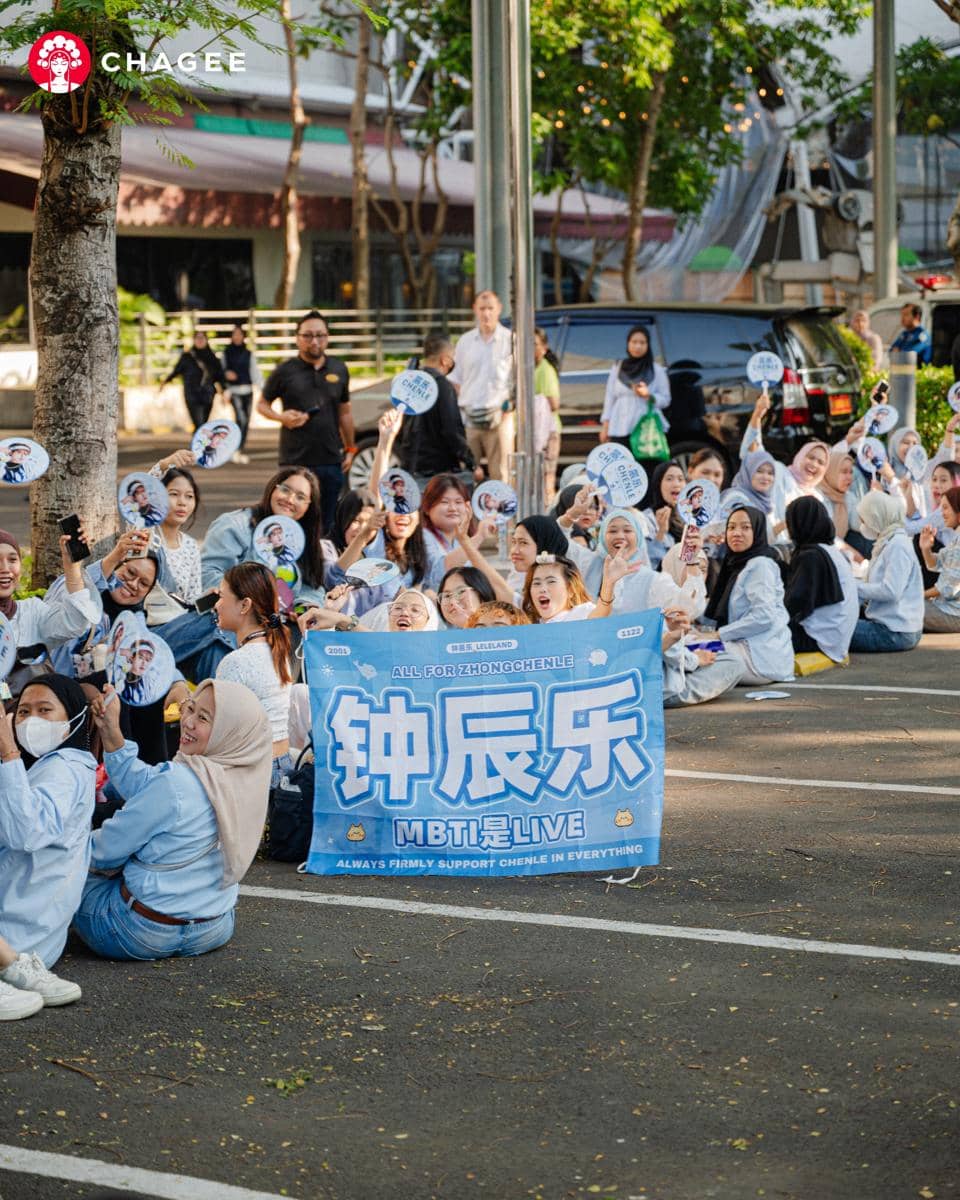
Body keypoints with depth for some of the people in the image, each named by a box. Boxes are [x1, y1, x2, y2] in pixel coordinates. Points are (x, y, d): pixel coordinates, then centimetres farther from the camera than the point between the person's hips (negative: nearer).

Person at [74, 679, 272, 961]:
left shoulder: (175, 784, -30)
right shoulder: (243, 778, -7)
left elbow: (105, 853, -14)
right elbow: (145, 788, 4)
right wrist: (111, 734, -2)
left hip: (146, 935, -7)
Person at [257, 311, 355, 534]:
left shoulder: (339, 370, 10)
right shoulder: (284, 371, 0)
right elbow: (262, 405, 8)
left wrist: (350, 449, 15)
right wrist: (281, 417, -12)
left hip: (331, 460, 3)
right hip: (295, 461, -3)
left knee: (328, 524, 7)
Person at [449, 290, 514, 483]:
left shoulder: (510, 340, 2)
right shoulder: (465, 341, 11)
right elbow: (455, 380, 16)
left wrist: (508, 406, -9)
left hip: (499, 417, -2)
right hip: (469, 417, 2)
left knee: (500, 474, -2)